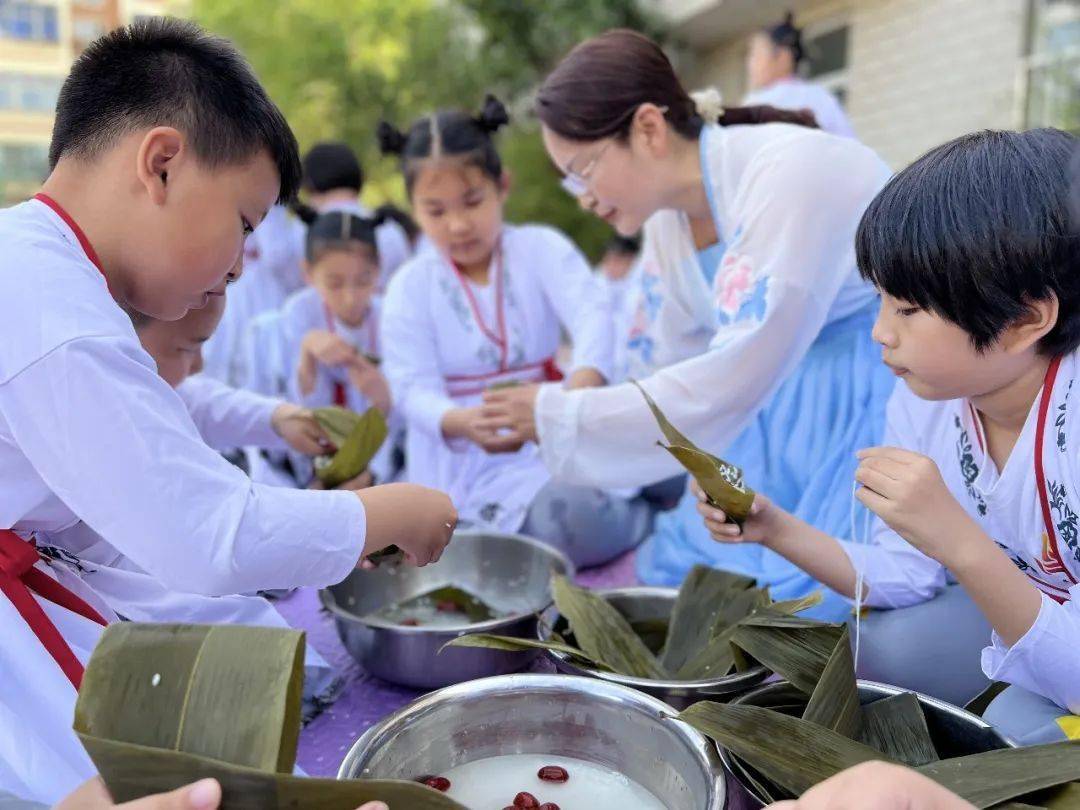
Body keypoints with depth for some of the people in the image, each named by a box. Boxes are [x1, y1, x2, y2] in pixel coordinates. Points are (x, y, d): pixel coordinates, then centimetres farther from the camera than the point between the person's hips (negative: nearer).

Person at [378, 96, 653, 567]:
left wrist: (582, 384, -40)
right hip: (465, 458, -1)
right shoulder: (410, 287, 2)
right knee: (575, 521, -29)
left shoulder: (542, 249, 1)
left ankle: (637, 514, 9)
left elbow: (592, 319, -16)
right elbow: (413, 388, -9)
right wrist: (461, 421, -34)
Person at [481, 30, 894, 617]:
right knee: (680, 569, 6)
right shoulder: (666, 220, -2)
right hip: (789, 390, 7)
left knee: (810, 600, -12)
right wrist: (538, 424, 1)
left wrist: (559, 415, -22)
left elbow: (727, 384, -30)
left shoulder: (785, 178, -27)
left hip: (893, 386, -7)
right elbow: (670, 369, 8)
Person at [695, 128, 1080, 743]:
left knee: (1019, 723, -29)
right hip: (1022, 613, 6)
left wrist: (961, 543, -46)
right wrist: (775, 530, -17)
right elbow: (907, 575, -4)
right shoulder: (924, 404, -13)